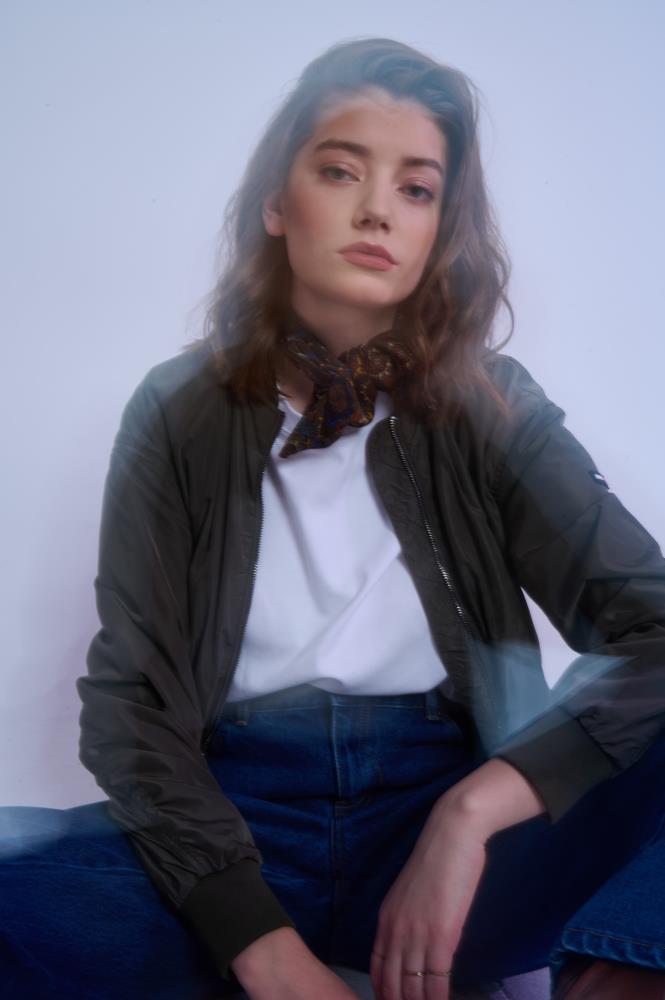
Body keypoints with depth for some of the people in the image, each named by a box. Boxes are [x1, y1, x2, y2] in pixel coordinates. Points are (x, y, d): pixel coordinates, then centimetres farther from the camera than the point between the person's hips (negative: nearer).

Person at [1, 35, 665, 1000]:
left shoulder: (491, 408, 3)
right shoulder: (181, 413, 3)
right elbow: (128, 702, -5)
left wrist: (473, 809, -22)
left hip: (439, 807, 0)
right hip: (233, 825, 0)